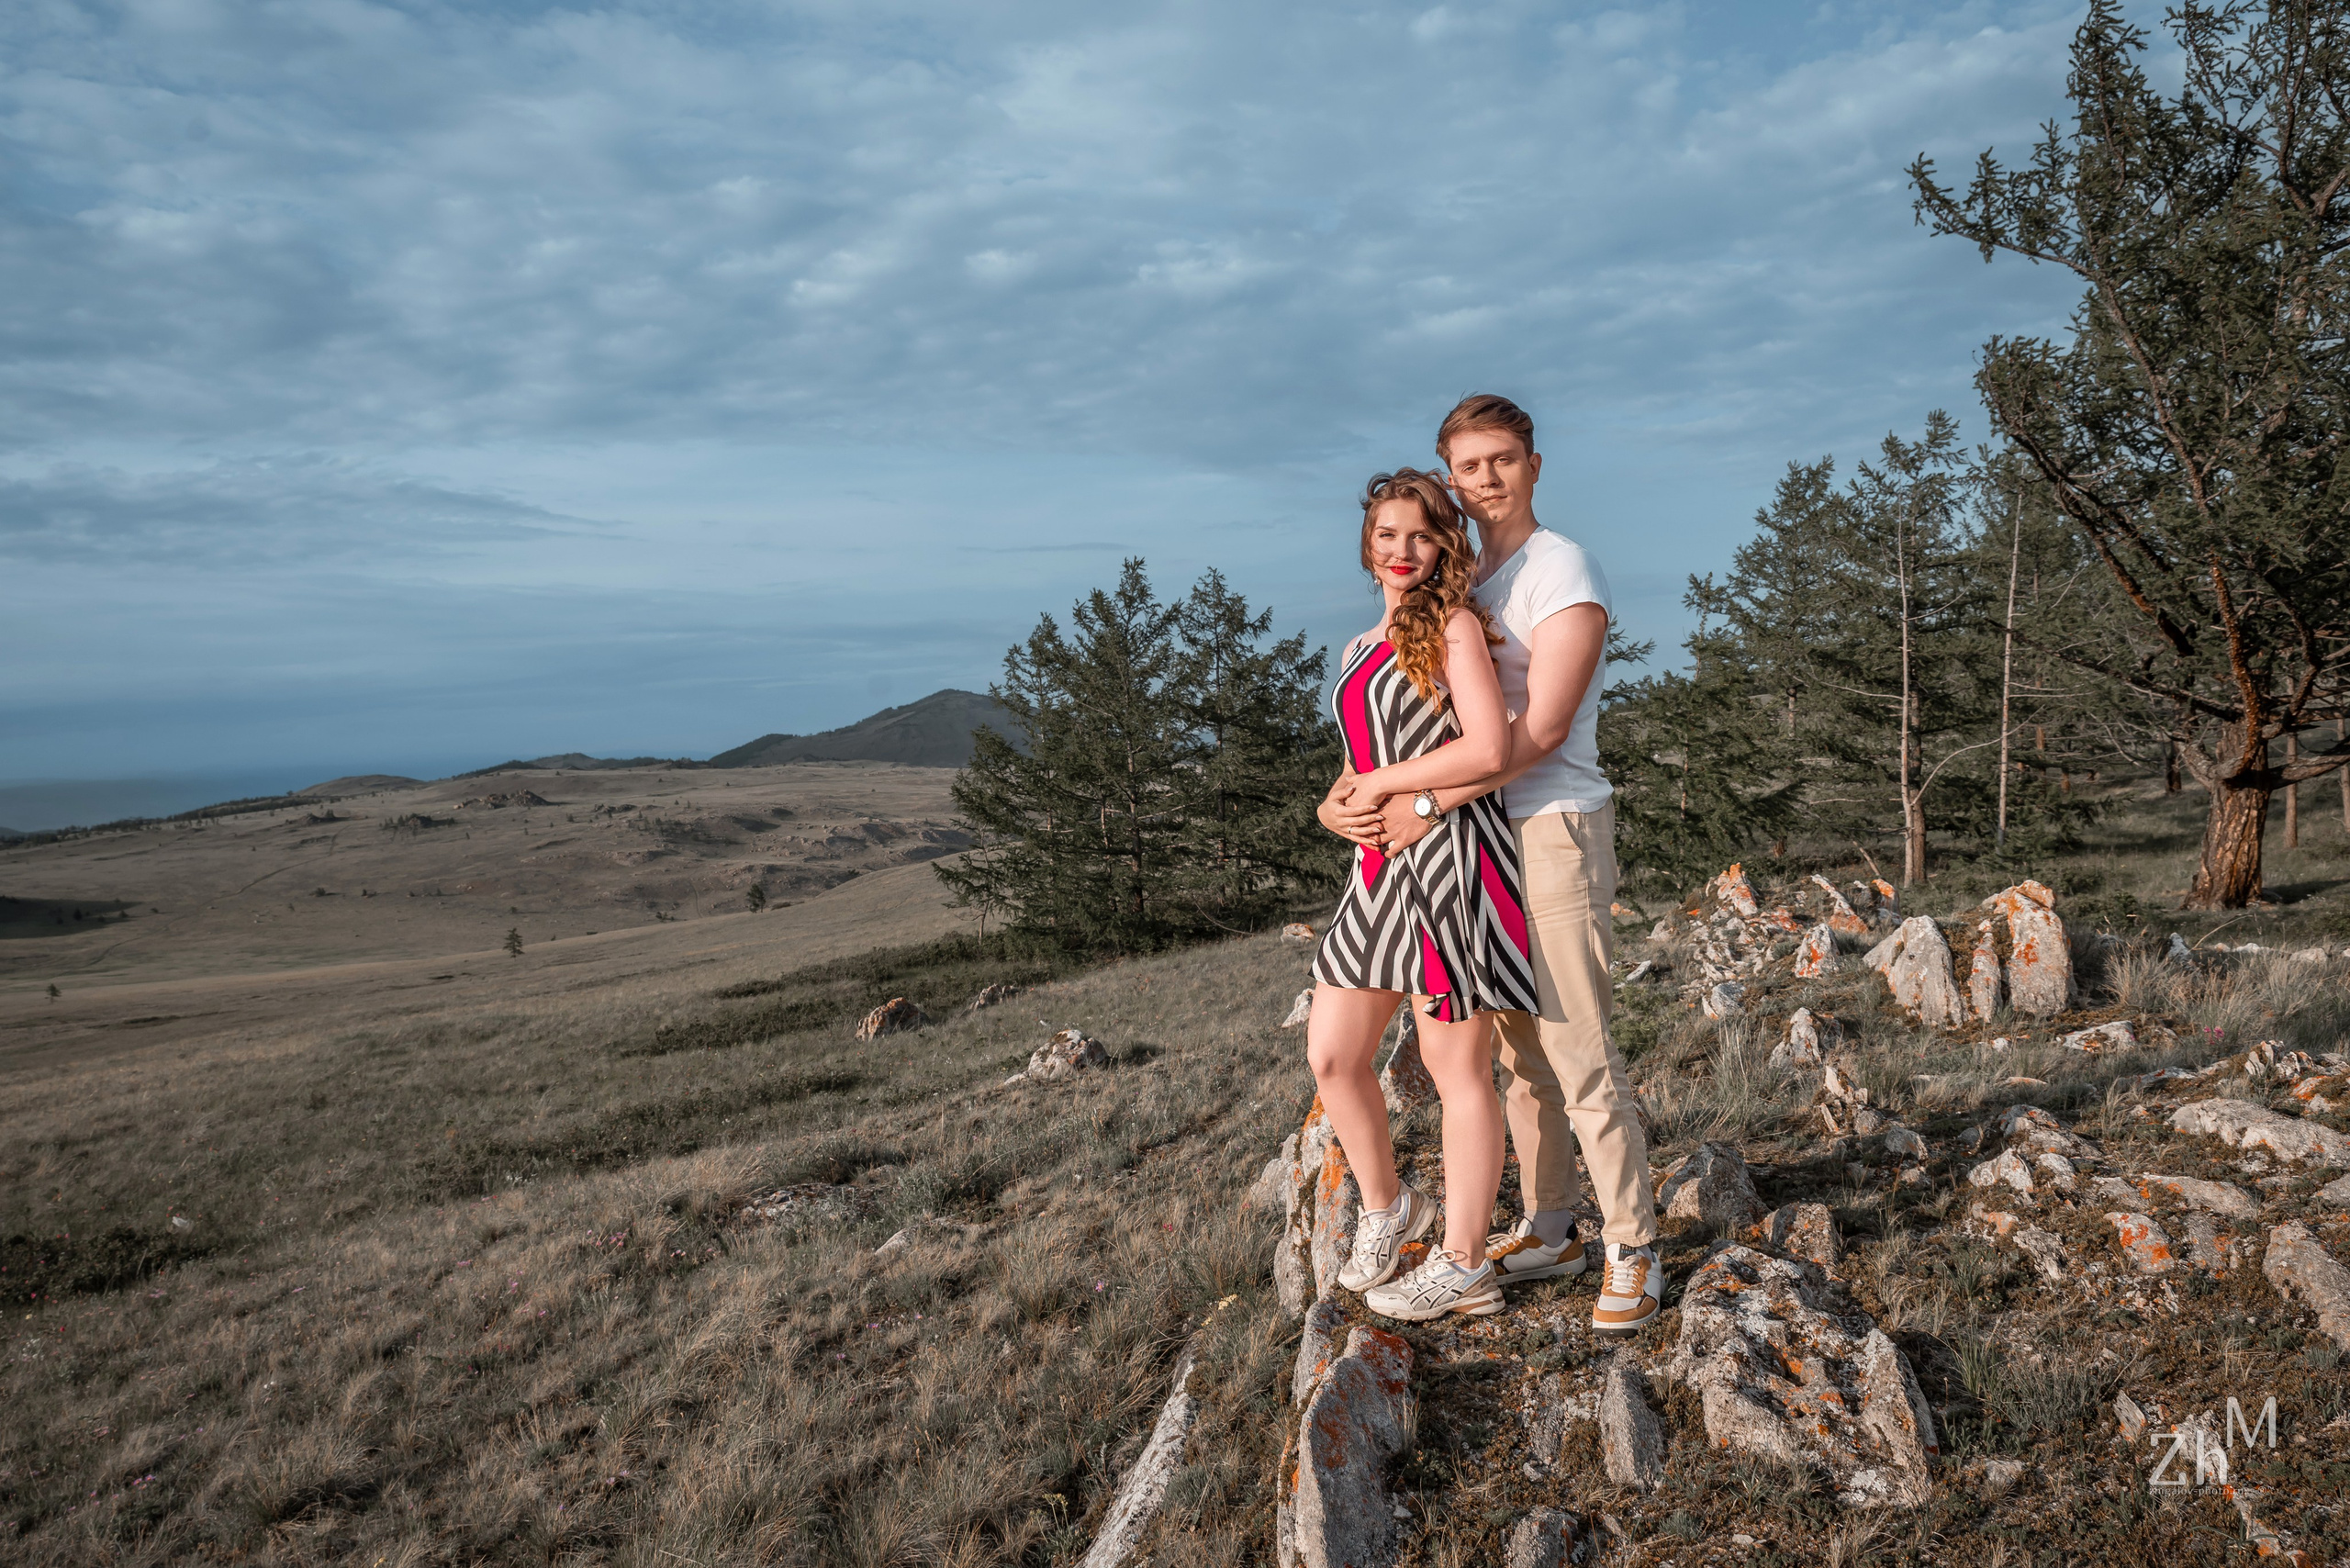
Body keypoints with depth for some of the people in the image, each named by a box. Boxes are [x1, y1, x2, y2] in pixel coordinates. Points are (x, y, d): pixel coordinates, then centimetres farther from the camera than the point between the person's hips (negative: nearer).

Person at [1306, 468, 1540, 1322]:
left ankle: (1464, 1266, 13)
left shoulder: (1453, 625, -4)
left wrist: (1382, 787, -9)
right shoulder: (1358, 651, 19)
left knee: (1457, 1068, 1)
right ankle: (1387, 1206, 30)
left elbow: (1488, 748, -15)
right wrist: (1343, 806, 6)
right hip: (1380, 866, 8)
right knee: (1331, 1056, 8)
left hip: (1450, 857, -8)